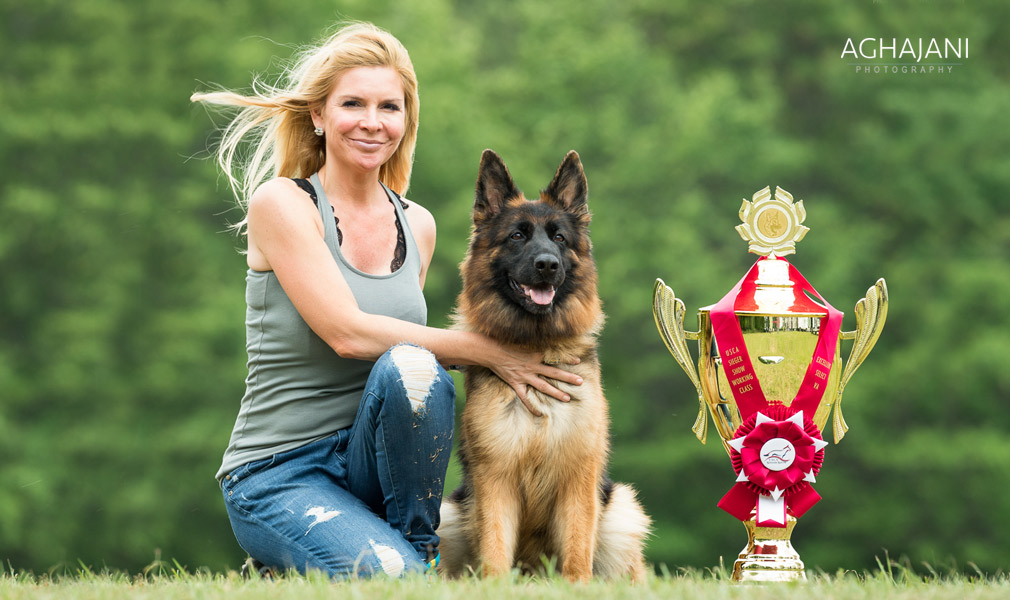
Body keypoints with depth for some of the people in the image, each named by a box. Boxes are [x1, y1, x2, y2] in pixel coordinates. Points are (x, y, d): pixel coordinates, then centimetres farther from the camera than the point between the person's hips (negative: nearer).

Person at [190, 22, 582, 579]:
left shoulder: (417, 225, 9)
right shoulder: (281, 204, -8)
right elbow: (347, 332, -17)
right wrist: (485, 350, -18)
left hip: (374, 459, 5)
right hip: (276, 471, -5)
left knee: (408, 366, -28)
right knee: (392, 575, -31)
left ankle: (419, 543, -8)